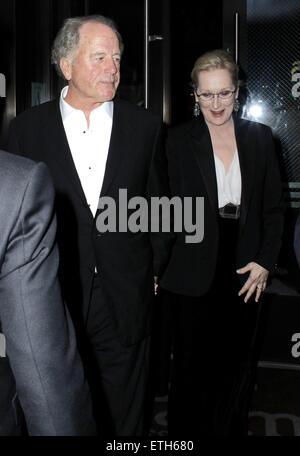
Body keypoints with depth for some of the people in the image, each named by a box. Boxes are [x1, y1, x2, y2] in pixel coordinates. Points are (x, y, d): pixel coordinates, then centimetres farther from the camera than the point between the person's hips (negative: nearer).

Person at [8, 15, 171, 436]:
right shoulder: (28, 128, -1)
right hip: (53, 298, 0)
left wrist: (155, 270, 8)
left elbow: (158, 205, 8)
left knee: (124, 416, 14)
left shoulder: (145, 125, 1)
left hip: (127, 301, 1)